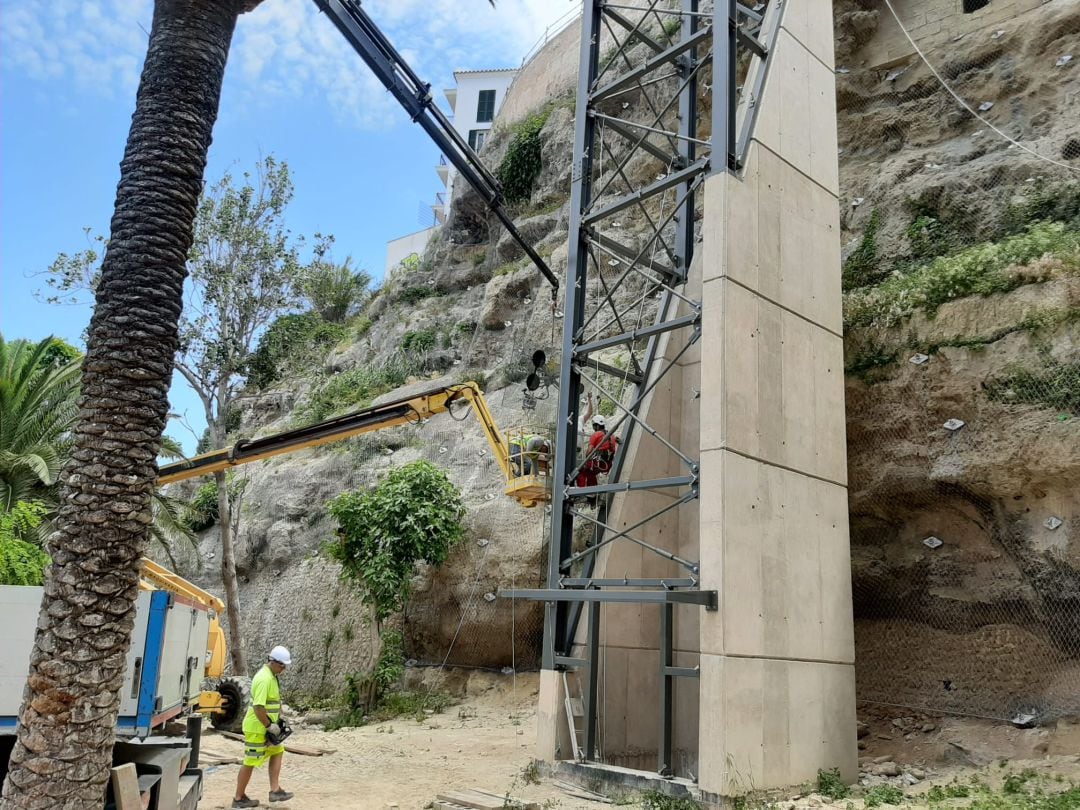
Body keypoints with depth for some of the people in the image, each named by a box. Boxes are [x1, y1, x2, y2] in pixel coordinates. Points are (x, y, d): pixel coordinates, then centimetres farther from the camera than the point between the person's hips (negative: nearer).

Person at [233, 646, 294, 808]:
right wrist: (270, 726, -20)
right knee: (250, 762, 2)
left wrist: (277, 721, 14)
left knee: (277, 752, 13)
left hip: (265, 726, 10)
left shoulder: (271, 675, 8)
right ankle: (239, 798, 15)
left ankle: (275, 790, 14)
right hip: (257, 728, -10)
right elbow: (258, 707, -29)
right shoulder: (264, 679, -24)